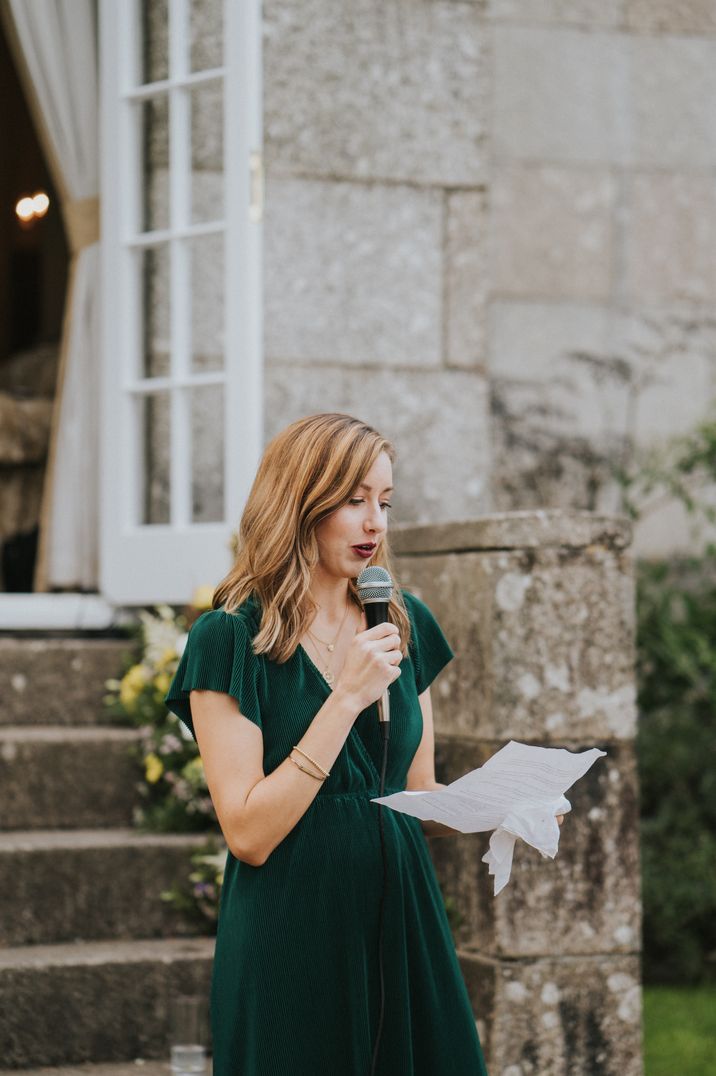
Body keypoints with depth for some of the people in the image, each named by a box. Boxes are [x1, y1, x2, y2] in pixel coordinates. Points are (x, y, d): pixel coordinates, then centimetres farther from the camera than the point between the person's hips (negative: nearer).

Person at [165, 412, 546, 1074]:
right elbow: (250, 835, -17)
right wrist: (348, 697, -19)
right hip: (291, 939, -5)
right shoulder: (230, 639, -10)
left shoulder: (404, 623, 7)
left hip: (402, 928, 5)